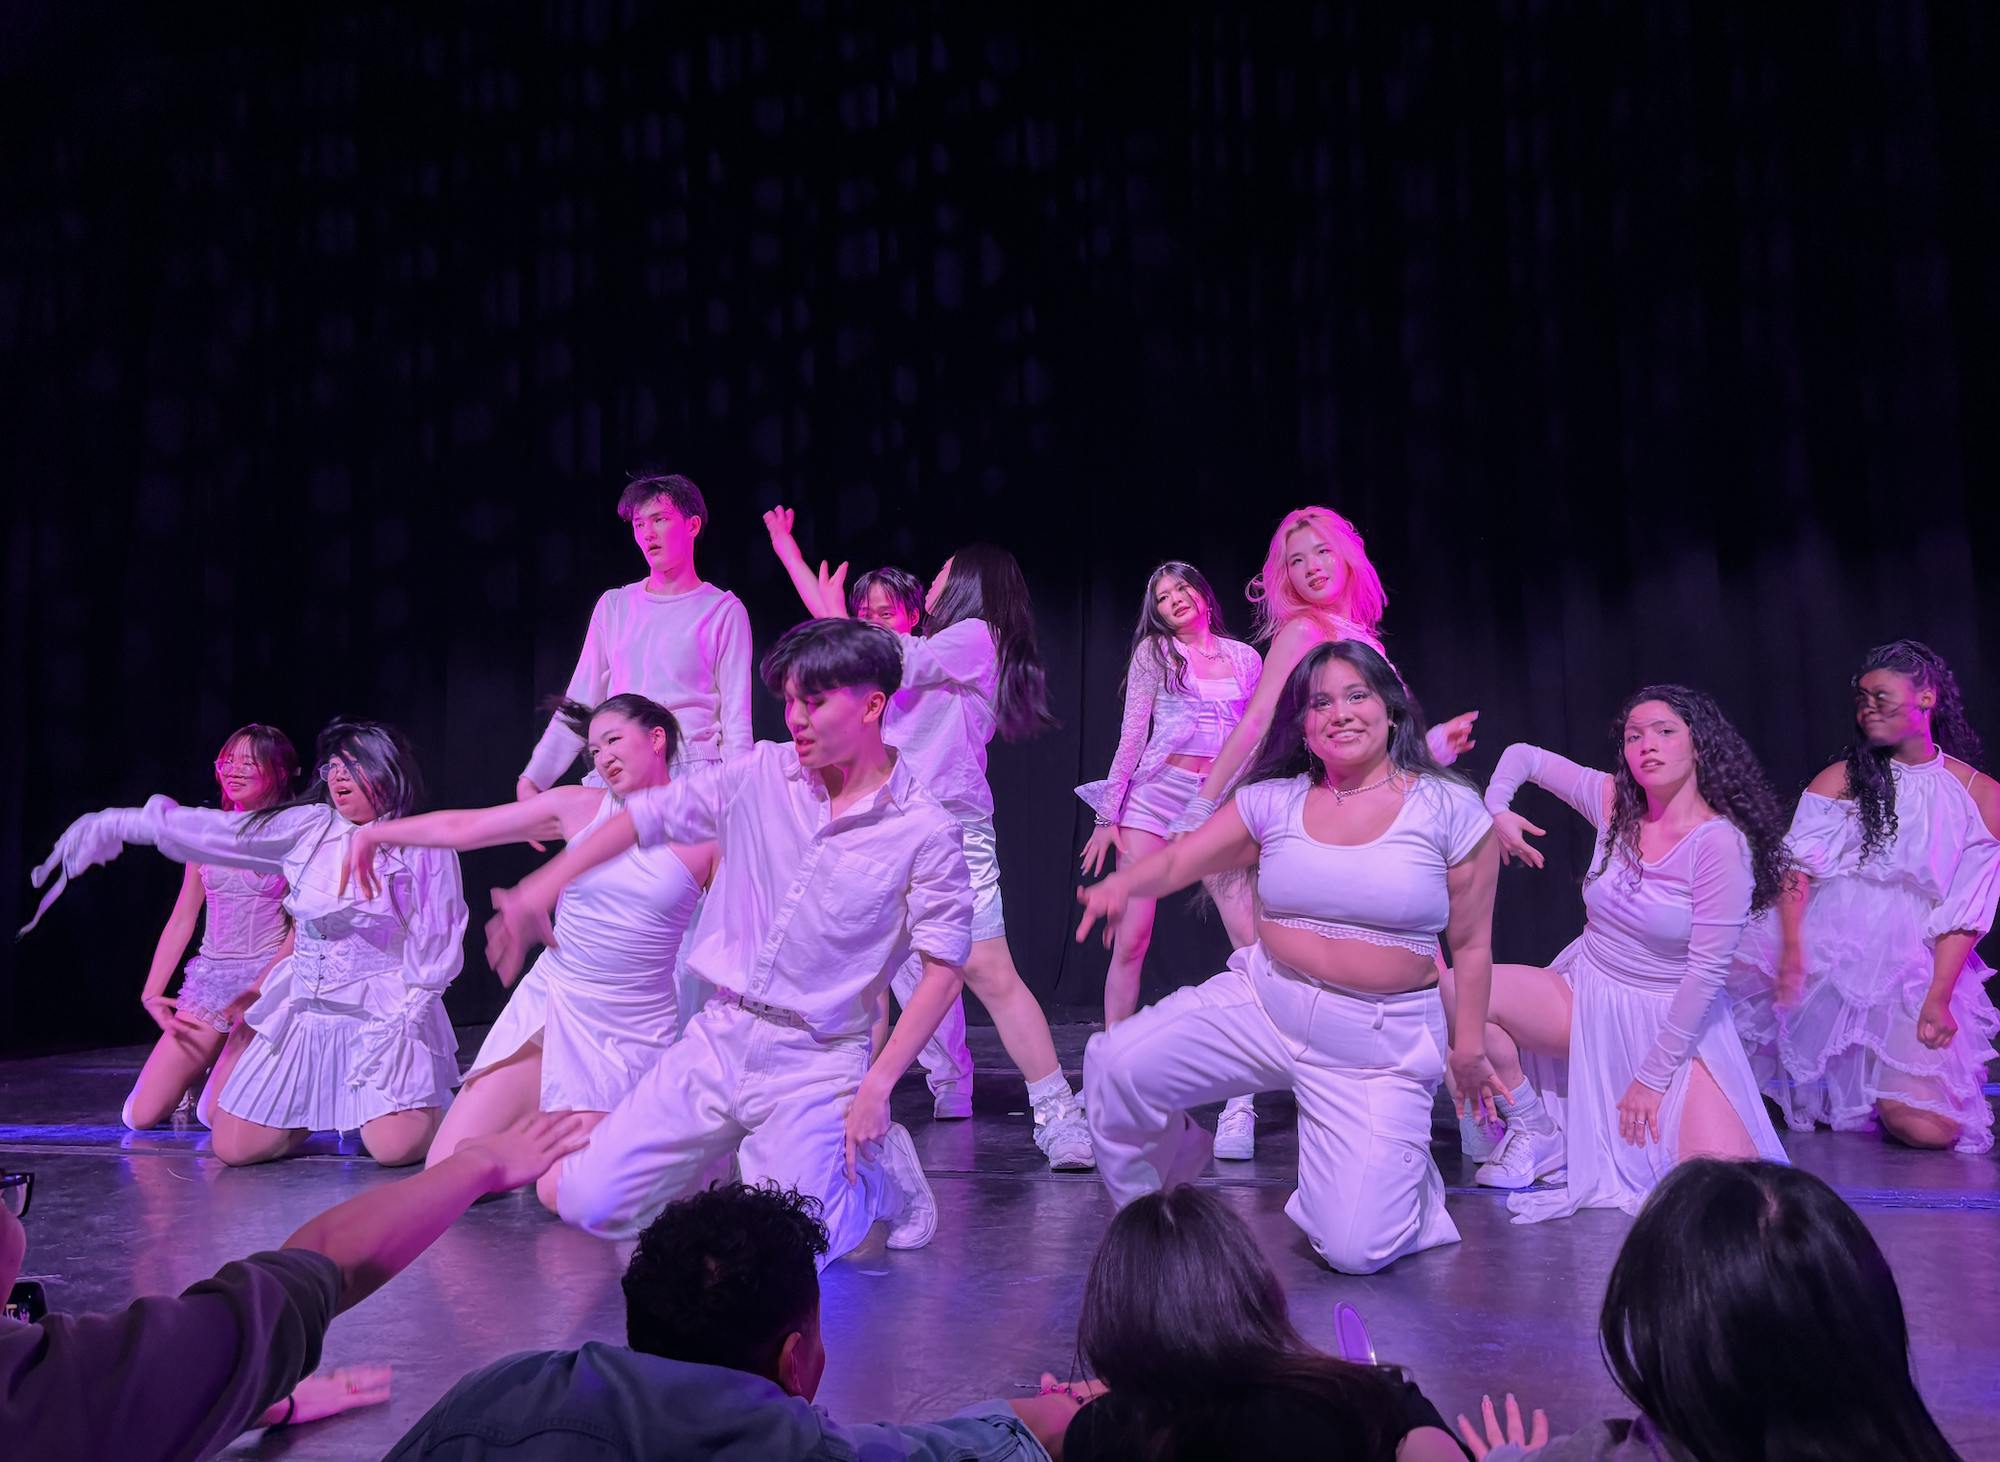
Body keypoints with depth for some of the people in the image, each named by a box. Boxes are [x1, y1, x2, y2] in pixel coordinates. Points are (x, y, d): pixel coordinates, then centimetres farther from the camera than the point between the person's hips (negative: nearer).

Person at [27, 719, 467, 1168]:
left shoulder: (426, 849, -8)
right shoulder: (307, 828, 1)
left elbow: (438, 947, -8)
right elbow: (209, 829, 3)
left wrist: (404, 1017, -16)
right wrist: (115, 824, 1)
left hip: (387, 1015, -4)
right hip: (304, 1011, 4)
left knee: (395, 1149, -22)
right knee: (233, 1149, 1)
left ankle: (422, 1100, 13)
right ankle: (319, 1109, 29)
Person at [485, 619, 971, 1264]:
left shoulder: (925, 831, -11)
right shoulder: (761, 774, 0)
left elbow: (943, 969, -11)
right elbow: (651, 814, 7)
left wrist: (877, 1086, -16)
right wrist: (542, 886, 2)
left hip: (817, 1065, -4)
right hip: (718, 1040, 4)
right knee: (587, 1199, -2)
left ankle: (880, 1173, 13)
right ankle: (739, 1153, 23)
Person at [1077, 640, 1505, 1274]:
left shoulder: (1451, 811, -5)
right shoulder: (1274, 801, 1)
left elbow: (1471, 945, 0)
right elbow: (1177, 860, 1)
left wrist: (1468, 1049, 4)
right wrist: (1121, 882, -21)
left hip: (1382, 1043, -3)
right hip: (1263, 1005, 3)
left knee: (1354, 1251, -13)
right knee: (1116, 1066, -15)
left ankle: (1403, 1175, 25)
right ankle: (1141, 1216, 16)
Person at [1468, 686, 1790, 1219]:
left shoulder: (1722, 843, -18)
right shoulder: (1612, 800, -4)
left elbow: (1707, 970, -17)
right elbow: (1523, 754, 11)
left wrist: (1654, 1075, -15)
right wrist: (1495, 807, -8)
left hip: (1676, 1017, -4)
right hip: (1587, 996, 4)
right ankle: (1536, 1132, 1)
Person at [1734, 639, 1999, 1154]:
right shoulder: (1842, 779, 7)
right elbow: (1797, 866, -4)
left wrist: (1937, 999, -11)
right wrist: (1791, 948, -20)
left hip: (1911, 972, -1)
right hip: (1820, 954, 1)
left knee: (1926, 1128, -19)